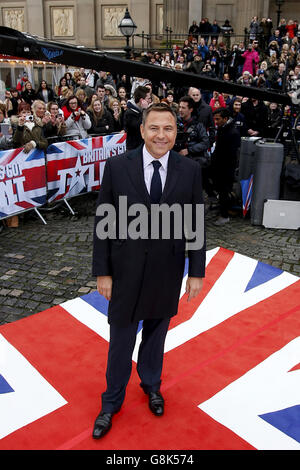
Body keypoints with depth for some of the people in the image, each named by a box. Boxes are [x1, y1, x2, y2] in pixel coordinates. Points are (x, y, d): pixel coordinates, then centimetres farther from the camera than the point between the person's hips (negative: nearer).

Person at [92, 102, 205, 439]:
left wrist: (196, 272, -1)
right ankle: (112, 401, 38)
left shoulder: (190, 170, -6)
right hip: (126, 270, -1)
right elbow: (102, 221, -6)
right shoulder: (117, 166, -10)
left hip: (167, 272, 2)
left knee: (156, 333, 22)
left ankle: (151, 383, 50)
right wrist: (102, 272, -6)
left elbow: (195, 224, -1)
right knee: (121, 339, 13)